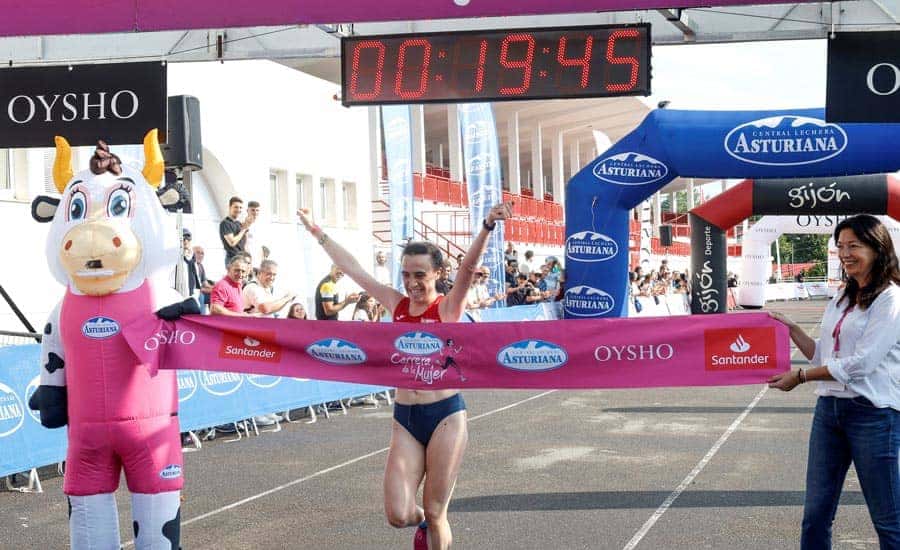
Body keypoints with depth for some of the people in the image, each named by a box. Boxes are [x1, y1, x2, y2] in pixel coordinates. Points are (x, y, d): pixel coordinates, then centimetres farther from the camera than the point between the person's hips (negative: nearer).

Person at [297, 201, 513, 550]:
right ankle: (422, 521, 30)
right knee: (398, 515, -4)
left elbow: (469, 265, -22)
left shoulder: (448, 307, -4)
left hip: (445, 416, -4)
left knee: (435, 514, 1)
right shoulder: (396, 304, 7)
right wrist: (317, 232, 21)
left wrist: (487, 227, -39)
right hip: (404, 419, 4)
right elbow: (352, 268, 15)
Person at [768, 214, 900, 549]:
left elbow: (861, 362, -16)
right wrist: (792, 329, 7)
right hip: (829, 407, 8)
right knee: (815, 515, 8)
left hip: (872, 412, -8)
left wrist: (800, 377, -11)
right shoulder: (840, 301, 16)